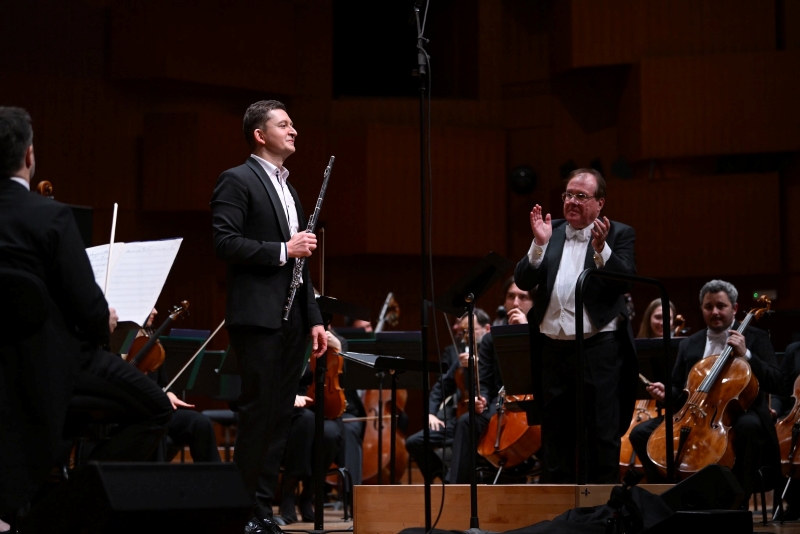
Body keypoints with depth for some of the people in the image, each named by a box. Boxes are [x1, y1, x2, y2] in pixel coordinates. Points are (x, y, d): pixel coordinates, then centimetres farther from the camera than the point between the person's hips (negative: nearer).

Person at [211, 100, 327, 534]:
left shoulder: (287, 189, 22)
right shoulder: (238, 181, -4)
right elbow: (224, 243, -16)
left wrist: (314, 319, 17)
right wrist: (282, 250, -17)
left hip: (291, 318, 8)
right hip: (258, 315, -8)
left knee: (279, 416, 7)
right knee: (258, 413, -8)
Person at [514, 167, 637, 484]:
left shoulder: (619, 235, 3)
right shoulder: (551, 233, 12)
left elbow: (626, 281, -11)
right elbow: (523, 281, 3)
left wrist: (601, 249, -23)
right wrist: (540, 244, -11)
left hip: (599, 347, -4)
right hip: (553, 347, 4)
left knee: (603, 430, -2)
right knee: (554, 430, 10)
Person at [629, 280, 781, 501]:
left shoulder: (755, 338, 4)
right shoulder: (689, 345, 17)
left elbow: (775, 383, -7)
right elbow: (679, 390, 19)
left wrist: (746, 355, -18)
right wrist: (667, 394, -5)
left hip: (738, 414, -4)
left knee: (749, 425, -40)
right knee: (641, 433, -11)